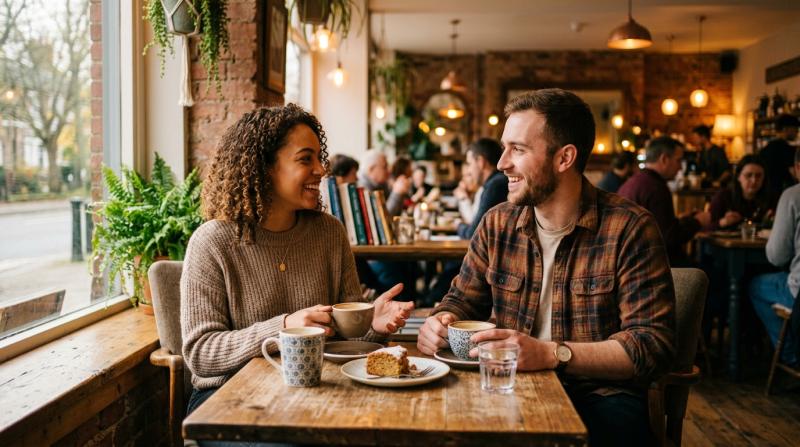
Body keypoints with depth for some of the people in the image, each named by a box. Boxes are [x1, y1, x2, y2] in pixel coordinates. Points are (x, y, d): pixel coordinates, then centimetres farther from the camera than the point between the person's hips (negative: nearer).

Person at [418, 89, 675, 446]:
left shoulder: (629, 229, -9)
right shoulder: (498, 223, 6)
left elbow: (654, 345, -14)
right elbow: (463, 300, 17)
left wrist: (550, 354, -26)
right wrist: (441, 322, -8)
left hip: (599, 398, -3)